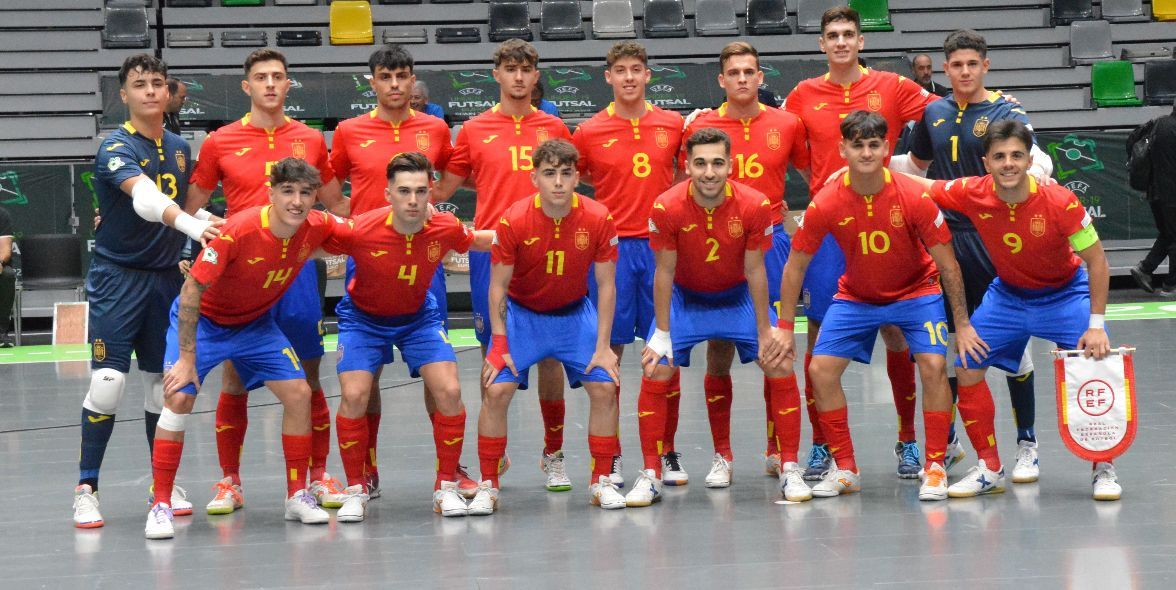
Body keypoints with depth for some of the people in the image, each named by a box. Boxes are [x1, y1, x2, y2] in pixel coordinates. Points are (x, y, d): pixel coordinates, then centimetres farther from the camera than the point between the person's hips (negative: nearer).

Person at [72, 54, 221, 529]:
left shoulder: (179, 148, 9)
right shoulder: (117, 147, -13)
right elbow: (143, 196, -33)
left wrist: (215, 225, 3)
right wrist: (189, 224, -49)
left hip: (166, 277, 6)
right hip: (118, 277, -6)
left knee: (162, 383, 10)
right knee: (108, 382, -12)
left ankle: (165, 486, 20)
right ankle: (85, 490, -3)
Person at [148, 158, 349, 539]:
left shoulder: (317, 228, -18)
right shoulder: (239, 231, -33)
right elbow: (191, 290, -28)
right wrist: (187, 358, -27)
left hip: (257, 322, 5)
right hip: (203, 319, -5)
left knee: (299, 394, -5)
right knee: (179, 399, -17)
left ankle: (297, 496, 10)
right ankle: (160, 506, -8)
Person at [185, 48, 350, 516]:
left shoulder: (310, 140, 8)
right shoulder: (220, 143, 3)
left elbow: (336, 204, 17)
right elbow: (191, 208, 10)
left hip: (297, 267, 1)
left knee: (307, 378, 4)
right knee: (234, 379, 1)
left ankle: (319, 476, 13)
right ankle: (230, 482, 10)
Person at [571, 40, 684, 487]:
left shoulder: (673, 125, 5)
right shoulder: (589, 132, 1)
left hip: (661, 246, 1)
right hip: (611, 247, -1)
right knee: (608, 352, 1)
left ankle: (667, 453, 14)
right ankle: (609, 457, 9)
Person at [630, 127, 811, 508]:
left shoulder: (754, 206, -24)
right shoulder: (667, 208, -26)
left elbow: (754, 271, -14)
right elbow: (665, 273, -15)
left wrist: (765, 332, -10)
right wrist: (662, 334, -12)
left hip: (738, 295, 1)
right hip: (684, 297, 0)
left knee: (781, 367, -10)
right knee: (655, 373, -13)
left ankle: (790, 471, 3)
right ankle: (650, 475, -1)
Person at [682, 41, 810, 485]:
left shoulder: (786, 124, 4)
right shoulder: (701, 127, 1)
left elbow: (811, 174, 17)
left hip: (771, 243, 1)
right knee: (718, 352, 0)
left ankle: (777, 451, 15)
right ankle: (722, 455, 9)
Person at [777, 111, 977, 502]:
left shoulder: (914, 198, -24)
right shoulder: (825, 205, -20)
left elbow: (947, 265, -14)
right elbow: (795, 267, -8)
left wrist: (962, 324, -13)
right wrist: (784, 329, -8)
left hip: (915, 292, -2)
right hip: (855, 297, 2)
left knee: (933, 365, -21)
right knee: (820, 369, -10)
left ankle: (935, 468, -7)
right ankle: (845, 469, 5)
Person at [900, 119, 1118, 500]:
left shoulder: (1059, 201, -29)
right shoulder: (972, 194, -22)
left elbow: (1096, 261, -20)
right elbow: (921, 186, -7)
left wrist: (1096, 325, -22)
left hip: (1065, 293, -3)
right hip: (1007, 294, 3)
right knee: (967, 366, -6)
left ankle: (1103, 469, 1)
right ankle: (989, 469, 9)